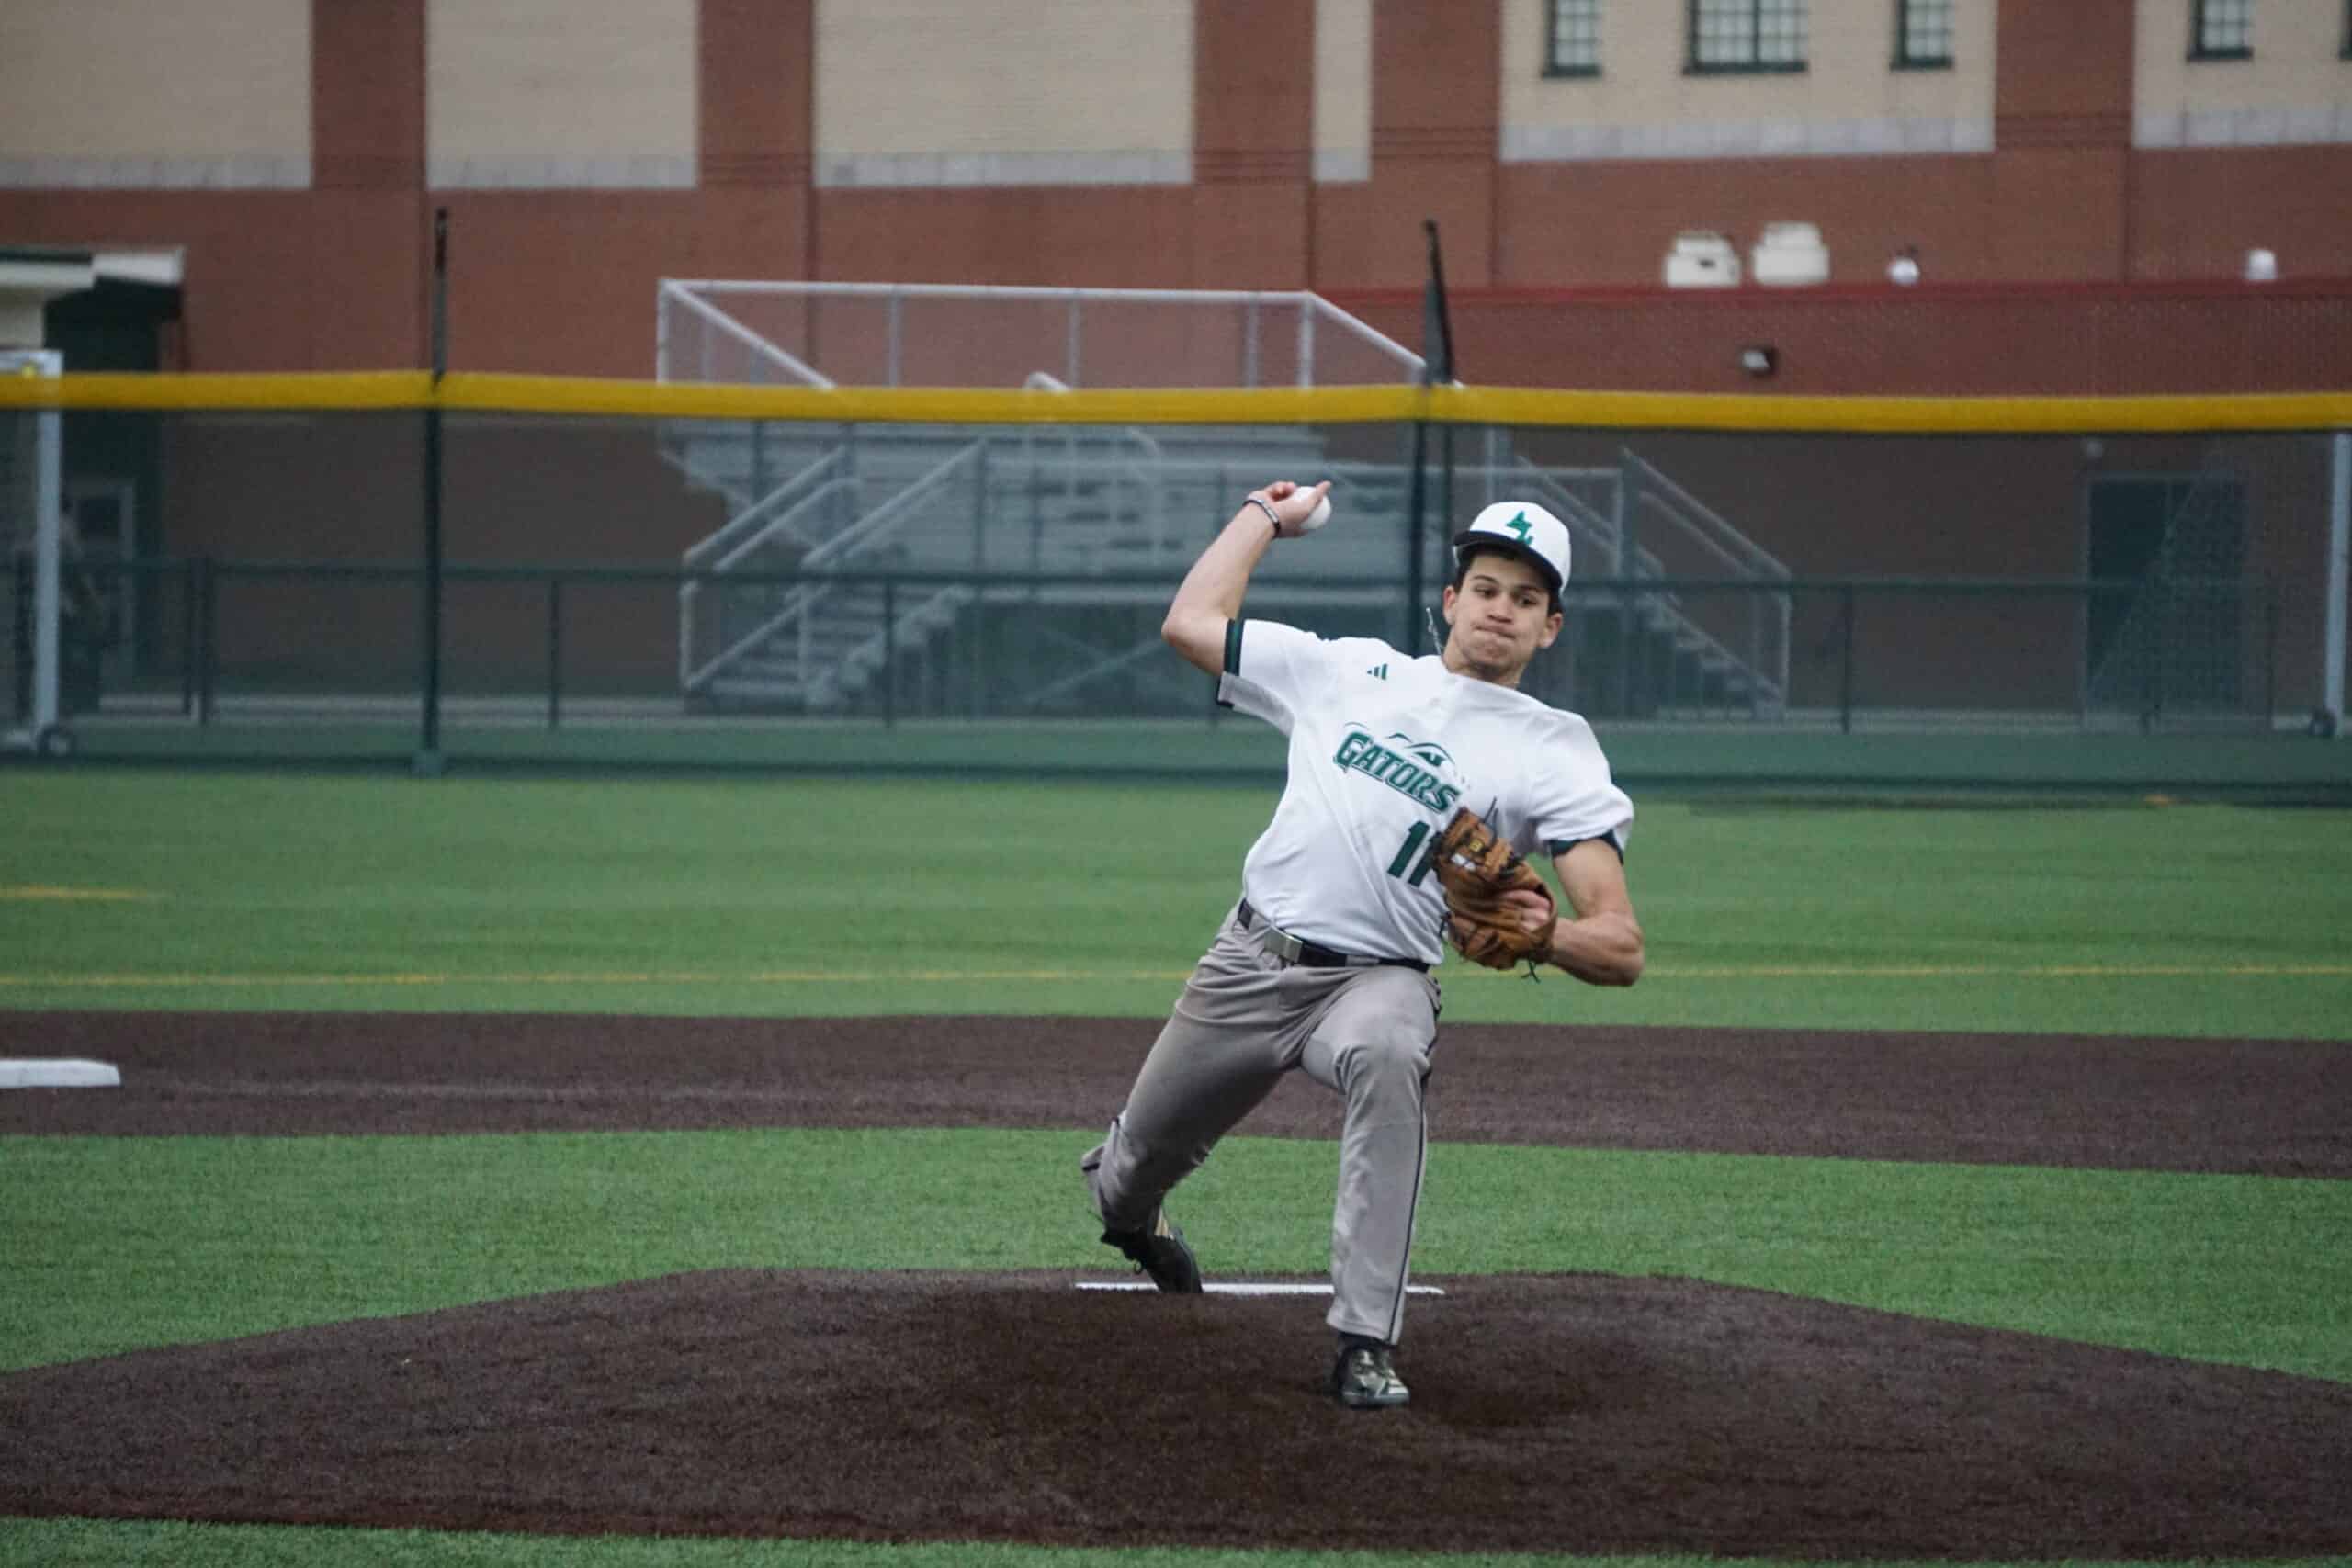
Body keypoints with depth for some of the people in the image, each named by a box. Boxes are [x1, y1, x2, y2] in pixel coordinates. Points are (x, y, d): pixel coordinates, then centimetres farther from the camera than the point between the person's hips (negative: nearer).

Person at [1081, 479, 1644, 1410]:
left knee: (1386, 1056, -40)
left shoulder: (1554, 752, -3)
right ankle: (1124, 1209, 58)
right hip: (1248, 962, 4)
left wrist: (1542, 934, -34)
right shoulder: (1350, 670, 9)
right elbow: (1190, 623, 15)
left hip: (1377, 979, -4)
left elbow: (1621, 949, -13)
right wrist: (1267, 517, 21)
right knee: (1140, 1159, 16)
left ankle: (1366, 1346, -36)